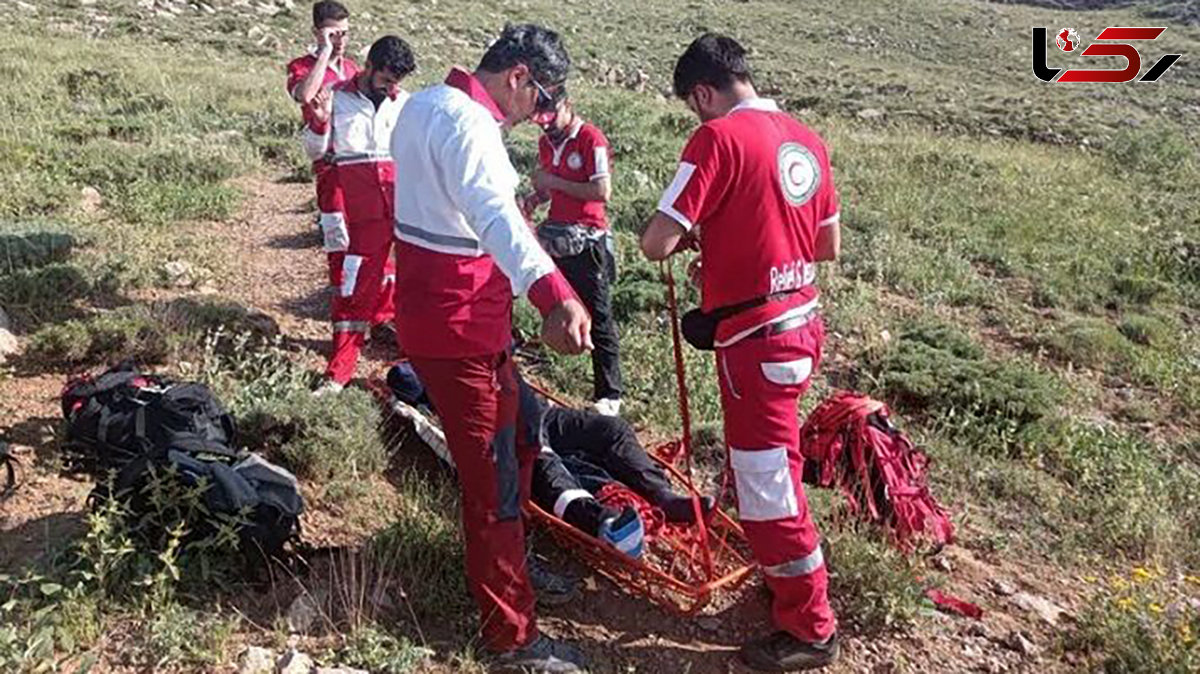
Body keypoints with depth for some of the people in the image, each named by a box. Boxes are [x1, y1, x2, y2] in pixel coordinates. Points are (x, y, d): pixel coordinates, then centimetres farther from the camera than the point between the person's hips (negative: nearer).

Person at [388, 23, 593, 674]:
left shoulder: (424, 104, 12)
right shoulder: (468, 123, -21)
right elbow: (495, 215, -41)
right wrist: (555, 294, -56)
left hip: (429, 309, 10)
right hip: (461, 327, -10)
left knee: (511, 449, 24)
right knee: (495, 479, 0)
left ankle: (506, 563, 42)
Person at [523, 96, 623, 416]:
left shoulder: (591, 139, -11)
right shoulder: (546, 141, 13)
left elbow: (603, 191, -19)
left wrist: (554, 182, -16)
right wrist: (536, 197, 2)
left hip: (587, 240, -7)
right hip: (556, 236, 8)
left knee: (598, 317, -3)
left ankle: (609, 395, 3)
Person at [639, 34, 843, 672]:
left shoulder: (719, 137, -15)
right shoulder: (806, 140, 8)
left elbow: (656, 243, -18)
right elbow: (829, 245, 16)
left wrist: (697, 236, 4)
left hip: (756, 340, -8)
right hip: (801, 326, 8)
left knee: (767, 487, 5)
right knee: (773, 468, 25)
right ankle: (789, 579, 43)